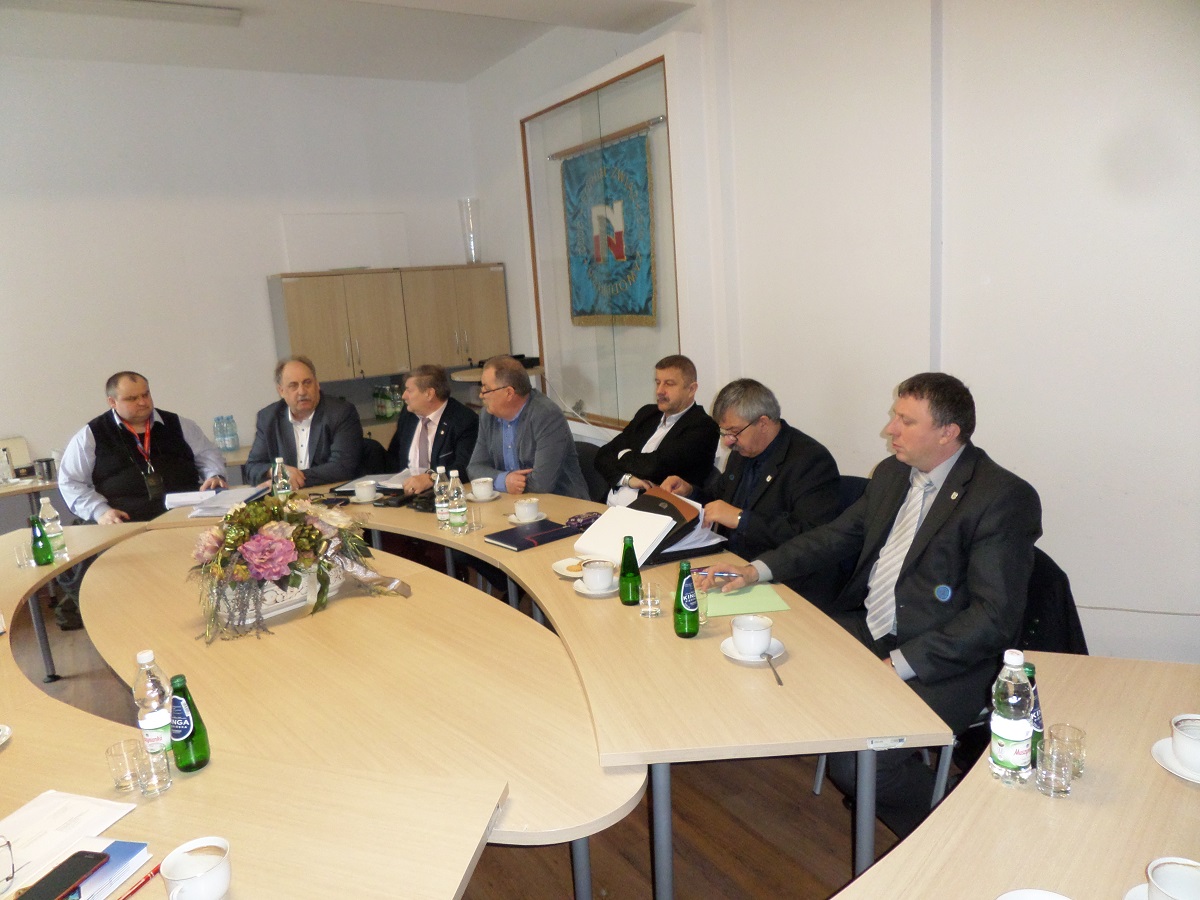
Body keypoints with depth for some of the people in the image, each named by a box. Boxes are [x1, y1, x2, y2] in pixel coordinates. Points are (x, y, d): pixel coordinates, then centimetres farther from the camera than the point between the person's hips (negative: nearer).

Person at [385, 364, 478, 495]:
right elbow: (393, 456, 19)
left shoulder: (465, 421, -12)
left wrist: (430, 478, -37)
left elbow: (463, 468, -22)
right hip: (406, 488, 5)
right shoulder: (407, 415, 9)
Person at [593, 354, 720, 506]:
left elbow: (656, 466, -17)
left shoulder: (703, 427, -6)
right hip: (610, 507, 6)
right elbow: (603, 456, 12)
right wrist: (627, 478, -7)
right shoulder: (647, 413, 16)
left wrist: (624, 456, 3)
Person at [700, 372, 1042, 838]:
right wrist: (758, 569, 6)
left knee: (856, 763, -22)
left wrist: (899, 664, -24)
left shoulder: (1004, 498, -15)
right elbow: (839, 535, 18)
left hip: (940, 664, -7)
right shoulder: (892, 473, 8)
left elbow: (994, 617, -19)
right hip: (865, 629, 7)